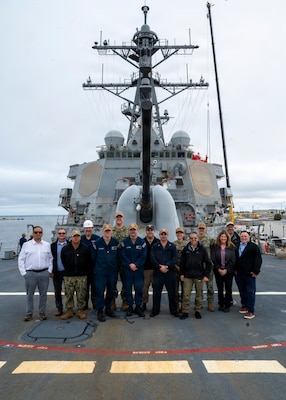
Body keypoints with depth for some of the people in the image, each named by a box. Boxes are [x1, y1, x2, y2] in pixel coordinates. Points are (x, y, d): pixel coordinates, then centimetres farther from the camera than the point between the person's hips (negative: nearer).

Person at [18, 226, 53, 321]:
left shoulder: (47, 245, 5)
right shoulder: (26, 245, 1)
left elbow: (50, 258, 8)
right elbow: (21, 260, 2)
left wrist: (49, 271, 2)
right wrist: (23, 272, -3)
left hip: (44, 273, 1)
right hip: (30, 273, -1)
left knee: (43, 294, 9)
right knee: (30, 294, 8)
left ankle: (42, 312, 22)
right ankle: (29, 313, 22)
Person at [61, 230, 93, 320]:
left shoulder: (86, 249, 1)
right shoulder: (65, 249, 4)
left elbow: (89, 262, 6)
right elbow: (63, 262, 12)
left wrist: (87, 273, 5)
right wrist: (67, 271, 11)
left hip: (82, 277, -1)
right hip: (68, 277, 1)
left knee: (81, 295, 3)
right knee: (69, 295, 6)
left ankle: (80, 310, 16)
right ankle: (69, 311, 18)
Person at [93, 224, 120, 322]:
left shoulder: (116, 242, 1)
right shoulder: (97, 243, -5)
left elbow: (118, 256, 8)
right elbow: (93, 257, 4)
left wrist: (115, 267, 6)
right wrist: (97, 267, 7)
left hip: (112, 272, 3)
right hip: (100, 272, -2)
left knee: (111, 291, 12)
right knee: (100, 291, -3)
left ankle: (108, 308, 30)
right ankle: (100, 311, 11)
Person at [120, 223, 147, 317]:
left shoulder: (142, 242, 0)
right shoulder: (124, 242, 0)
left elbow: (143, 256, -4)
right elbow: (123, 255, -5)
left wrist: (136, 265, -14)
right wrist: (130, 264, -15)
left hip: (139, 269, 0)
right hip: (127, 269, 0)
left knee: (139, 288, 3)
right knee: (128, 288, 6)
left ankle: (138, 307, 16)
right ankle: (130, 307, 19)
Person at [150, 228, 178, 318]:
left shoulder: (172, 246, 5)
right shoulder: (155, 246, 6)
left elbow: (175, 258, -4)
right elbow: (152, 258, -3)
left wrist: (166, 266, -15)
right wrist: (160, 267, -14)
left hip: (170, 272, 0)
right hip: (158, 272, 0)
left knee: (172, 292, 8)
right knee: (156, 292, 5)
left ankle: (173, 310, 21)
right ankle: (155, 310, 17)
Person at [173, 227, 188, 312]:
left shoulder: (187, 244, 0)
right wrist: (176, 266, -5)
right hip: (175, 269, 1)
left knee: (184, 288, 3)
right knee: (175, 288, 4)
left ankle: (183, 305, 15)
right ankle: (176, 305, 15)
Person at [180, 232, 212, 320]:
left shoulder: (202, 249, -3)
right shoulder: (186, 249, 3)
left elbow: (208, 263, -1)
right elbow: (182, 262, 9)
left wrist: (206, 275, -5)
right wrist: (182, 273, 6)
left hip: (199, 276, -1)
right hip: (188, 276, 1)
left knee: (199, 295, 9)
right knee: (186, 294, 1)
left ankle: (197, 311, 25)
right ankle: (185, 312, 13)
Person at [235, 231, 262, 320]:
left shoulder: (254, 247, -5)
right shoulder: (236, 247, 12)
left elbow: (258, 260, -8)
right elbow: (235, 259, 18)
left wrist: (255, 271, -12)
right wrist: (235, 269, 10)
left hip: (249, 274, -6)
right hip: (239, 274, 6)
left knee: (250, 292, -1)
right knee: (242, 291, 14)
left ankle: (251, 311, 4)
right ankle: (244, 306, 28)